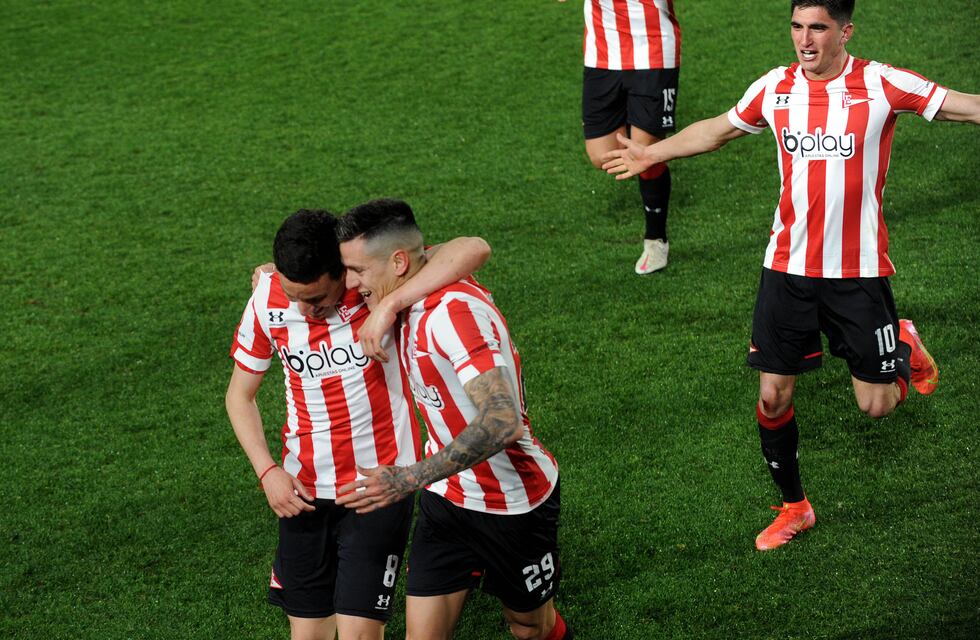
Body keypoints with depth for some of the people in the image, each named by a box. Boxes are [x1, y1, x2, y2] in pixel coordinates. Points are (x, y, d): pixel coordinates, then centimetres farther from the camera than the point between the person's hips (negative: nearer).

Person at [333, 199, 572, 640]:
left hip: (513, 503, -7)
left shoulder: (456, 310, -31)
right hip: (446, 500, 7)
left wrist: (409, 480, -40)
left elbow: (502, 422, -40)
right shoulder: (411, 297, -5)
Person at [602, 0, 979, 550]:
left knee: (876, 405, 0)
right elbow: (716, 130, 18)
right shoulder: (775, 88, 1)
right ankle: (794, 507, 27)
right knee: (773, 396, 5)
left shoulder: (881, 84, -11)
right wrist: (654, 154, 24)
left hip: (859, 271, -3)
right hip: (788, 267, 3)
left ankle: (905, 344, 35)